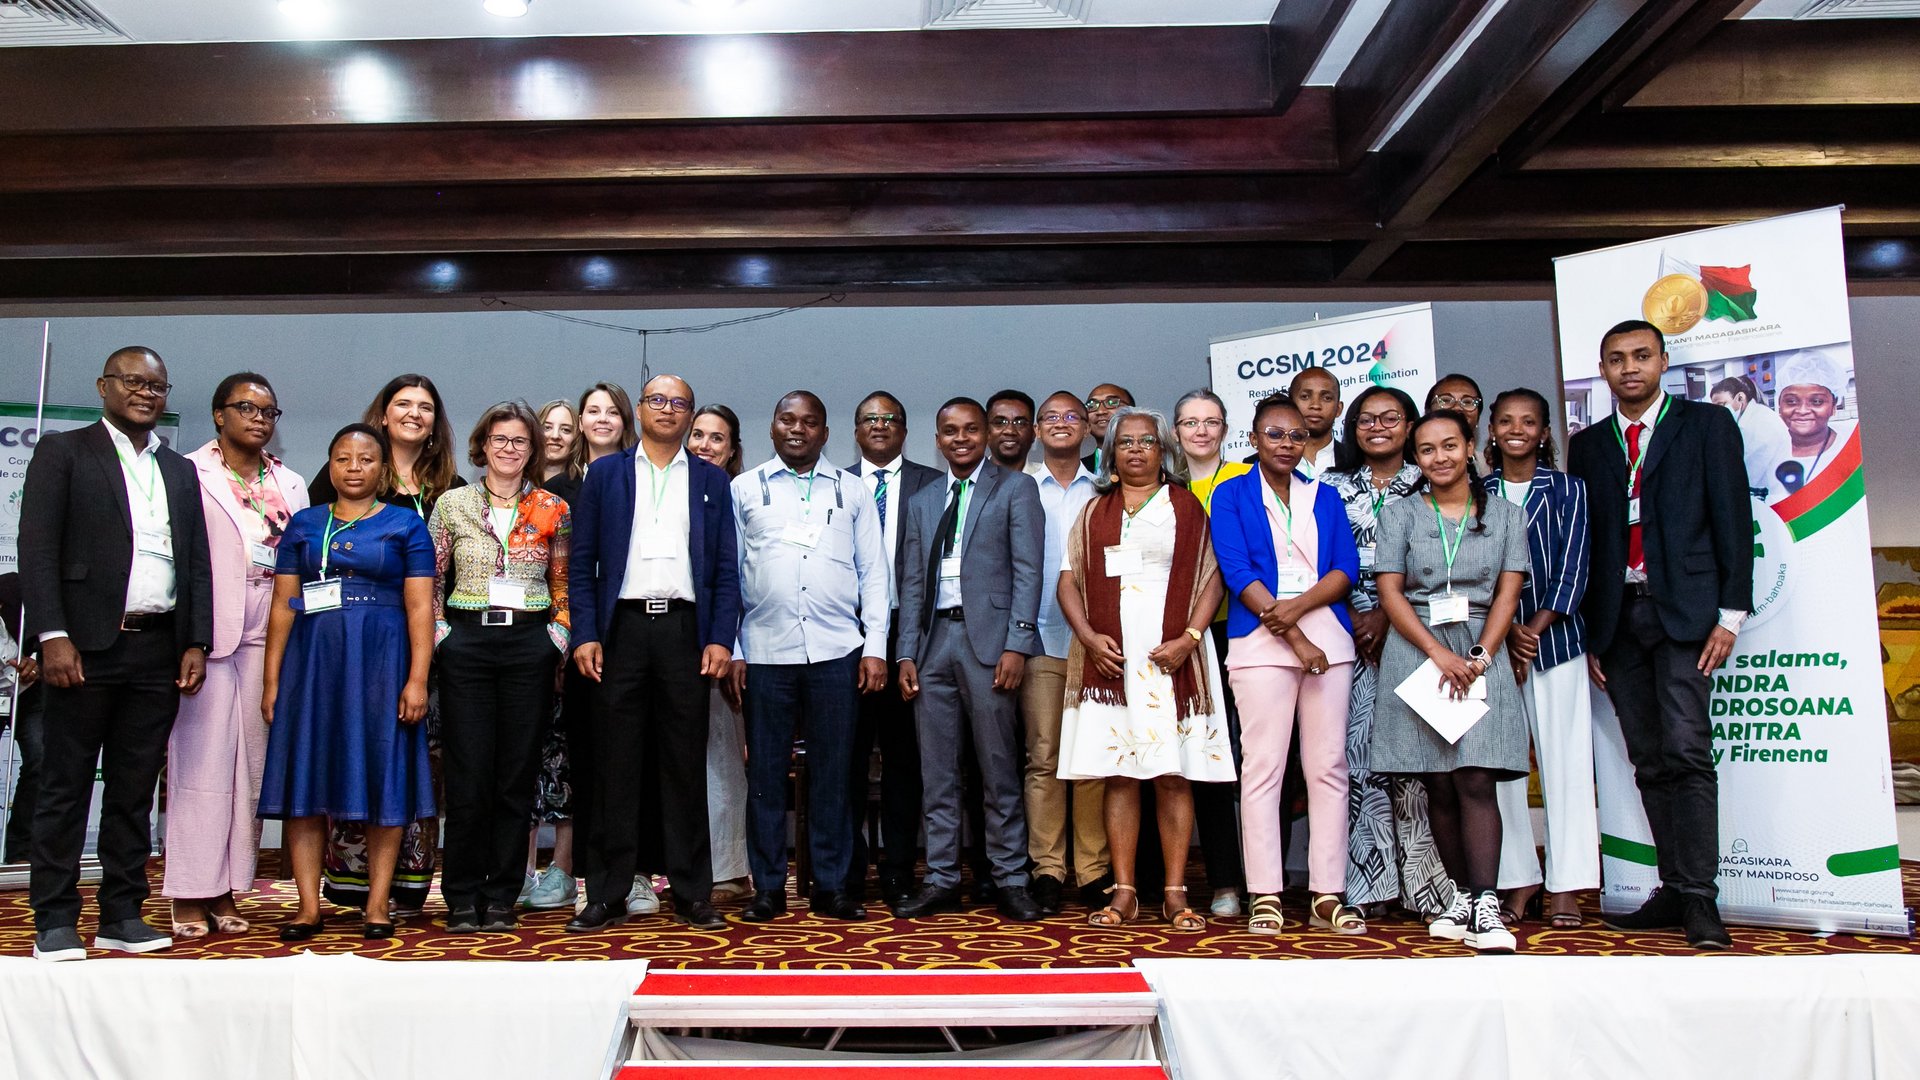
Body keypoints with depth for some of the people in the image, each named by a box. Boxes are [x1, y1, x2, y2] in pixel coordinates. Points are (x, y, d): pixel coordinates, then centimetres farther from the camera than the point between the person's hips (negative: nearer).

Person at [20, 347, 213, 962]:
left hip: (159, 651, 4)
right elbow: (37, 549, -5)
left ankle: (123, 915, 15)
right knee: (66, 788, 2)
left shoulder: (180, 472, 17)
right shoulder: (63, 453, 4)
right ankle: (55, 922, 9)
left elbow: (198, 563, 15)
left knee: (135, 790, 8)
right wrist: (53, 636, -14)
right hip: (86, 646, -4)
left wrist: (196, 644, 6)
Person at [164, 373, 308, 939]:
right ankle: (190, 894, 1)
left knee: (251, 761, 4)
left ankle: (226, 889, 11)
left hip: (266, 633, 4)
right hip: (205, 629, -4)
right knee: (202, 756, -5)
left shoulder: (290, 485, 18)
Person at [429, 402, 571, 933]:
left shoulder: (553, 510, 7)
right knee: (468, 776, -1)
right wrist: (440, 634, -1)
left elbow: (565, 585, 10)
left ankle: (502, 898, 13)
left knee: (518, 775, 3)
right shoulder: (452, 504, 7)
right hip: (466, 643, 0)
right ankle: (463, 899, 10)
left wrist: (557, 638, 0)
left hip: (530, 645, 1)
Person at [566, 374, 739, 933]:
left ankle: (693, 894, 10)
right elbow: (582, 561, 7)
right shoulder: (604, 476, 11)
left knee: (686, 764, 4)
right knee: (615, 765, 2)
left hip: (685, 628, 0)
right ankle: (608, 894, 9)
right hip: (622, 628, 0)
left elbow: (726, 567, 7)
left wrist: (721, 637, -4)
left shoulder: (711, 480, 12)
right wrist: (584, 634, -4)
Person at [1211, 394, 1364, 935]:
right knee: (1262, 766, -5)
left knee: (1328, 767, 1)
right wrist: (1295, 639, -12)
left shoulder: (1325, 497, 17)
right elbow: (1237, 571, -4)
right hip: (1260, 642, -3)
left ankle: (1328, 896, 5)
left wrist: (1297, 607, -13)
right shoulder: (1232, 494, 7)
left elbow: (1346, 569, 6)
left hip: (1328, 639, 3)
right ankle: (1265, 896, -1)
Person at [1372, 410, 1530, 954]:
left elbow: (1508, 592, 3)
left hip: (1482, 655, 0)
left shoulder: (1506, 515, 10)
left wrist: (1479, 657, -10)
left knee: (1476, 779, -11)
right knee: (1439, 785, 1)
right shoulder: (1400, 514, 8)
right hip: (1416, 653, 0)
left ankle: (1485, 908, -13)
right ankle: (1463, 895, 12)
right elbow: (1390, 591, 0)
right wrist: (1439, 653, -11)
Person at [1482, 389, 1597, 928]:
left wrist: (1534, 630, -10)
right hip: (1492, 641, 1)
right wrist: (1506, 633, -9)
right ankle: (1518, 879, 7)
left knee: (1564, 759, -3)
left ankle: (1566, 886, 2)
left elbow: (1572, 569, 0)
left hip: (1555, 638, -1)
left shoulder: (1567, 490, 8)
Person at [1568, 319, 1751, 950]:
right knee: (1650, 763, 4)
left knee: (1686, 752, -13)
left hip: (1685, 612, -4)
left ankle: (1700, 900, -9)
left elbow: (1733, 520, 1)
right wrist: (1587, 635, 9)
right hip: (1618, 618, 4)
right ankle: (1674, 891, 10)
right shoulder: (1587, 445, 16)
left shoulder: (1707, 425, 7)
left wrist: (1730, 614, -7)